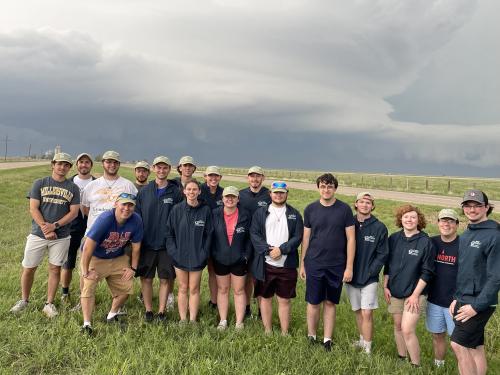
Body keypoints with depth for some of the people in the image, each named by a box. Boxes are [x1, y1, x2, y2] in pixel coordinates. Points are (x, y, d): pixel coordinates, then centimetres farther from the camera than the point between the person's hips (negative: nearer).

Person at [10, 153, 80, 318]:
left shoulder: (73, 188, 3)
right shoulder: (39, 183, 2)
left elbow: (74, 212, -2)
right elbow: (33, 209, -3)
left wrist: (54, 226, -15)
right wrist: (45, 228, -15)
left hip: (61, 236, 0)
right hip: (37, 234, 0)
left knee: (55, 269, 5)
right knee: (29, 268, 6)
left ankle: (49, 304, 18)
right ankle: (24, 300, 28)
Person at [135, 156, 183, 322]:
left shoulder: (175, 192, 0)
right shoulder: (144, 191, 5)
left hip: (167, 244, -1)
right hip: (147, 243, 1)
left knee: (166, 279, 5)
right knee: (146, 278, 8)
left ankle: (161, 311, 18)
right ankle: (148, 310, 23)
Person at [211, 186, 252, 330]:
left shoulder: (245, 215, -5)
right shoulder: (215, 214, -4)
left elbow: (249, 238, -1)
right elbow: (210, 236, 1)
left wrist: (246, 255, -7)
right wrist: (213, 254, -3)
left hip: (239, 260, -1)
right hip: (220, 259, 1)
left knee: (239, 290, 8)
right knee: (222, 290, 13)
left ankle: (239, 322, 18)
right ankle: (223, 321, 25)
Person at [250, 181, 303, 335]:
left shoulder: (294, 214, 5)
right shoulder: (260, 212, 6)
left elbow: (297, 237, -2)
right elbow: (254, 234, -2)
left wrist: (281, 249, -15)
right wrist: (268, 250, -14)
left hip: (287, 265, 0)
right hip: (265, 264, 1)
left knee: (284, 300, 7)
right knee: (265, 297, 10)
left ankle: (284, 333, 19)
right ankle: (267, 330, 25)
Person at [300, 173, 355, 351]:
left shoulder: (344, 209, -4)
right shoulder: (310, 209, 0)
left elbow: (351, 239, -3)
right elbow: (306, 238, 6)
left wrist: (349, 267, -6)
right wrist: (302, 263, 7)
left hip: (336, 265, 0)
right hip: (314, 264, 1)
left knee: (330, 303, 11)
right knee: (313, 302, 7)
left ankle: (327, 341, 23)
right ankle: (311, 337, 25)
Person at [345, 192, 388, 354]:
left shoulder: (379, 227, -6)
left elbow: (382, 254, -5)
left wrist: (370, 273, -11)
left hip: (369, 279, -3)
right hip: (351, 277, 3)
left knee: (367, 313, -5)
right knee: (358, 311, 15)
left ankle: (367, 348, 7)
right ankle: (362, 340, 33)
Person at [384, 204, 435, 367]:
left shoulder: (426, 242, -11)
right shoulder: (393, 239, 1)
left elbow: (427, 272, -10)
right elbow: (387, 265, 9)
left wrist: (415, 294, -13)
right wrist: (385, 286, 7)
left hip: (414, 293, -5)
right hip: (395, 292, 5)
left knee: (407, 330, -10)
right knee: (398, 326, 14)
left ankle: (416, 365, 7)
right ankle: (401, 359, 31)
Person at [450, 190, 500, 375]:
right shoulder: (465, 235, 11)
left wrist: (477, 306, -18)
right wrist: (456, 298, 10)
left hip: (479, 304, -7)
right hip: (464, 301, 7)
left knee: (458, 344, -6)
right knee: (476, 348, 14)